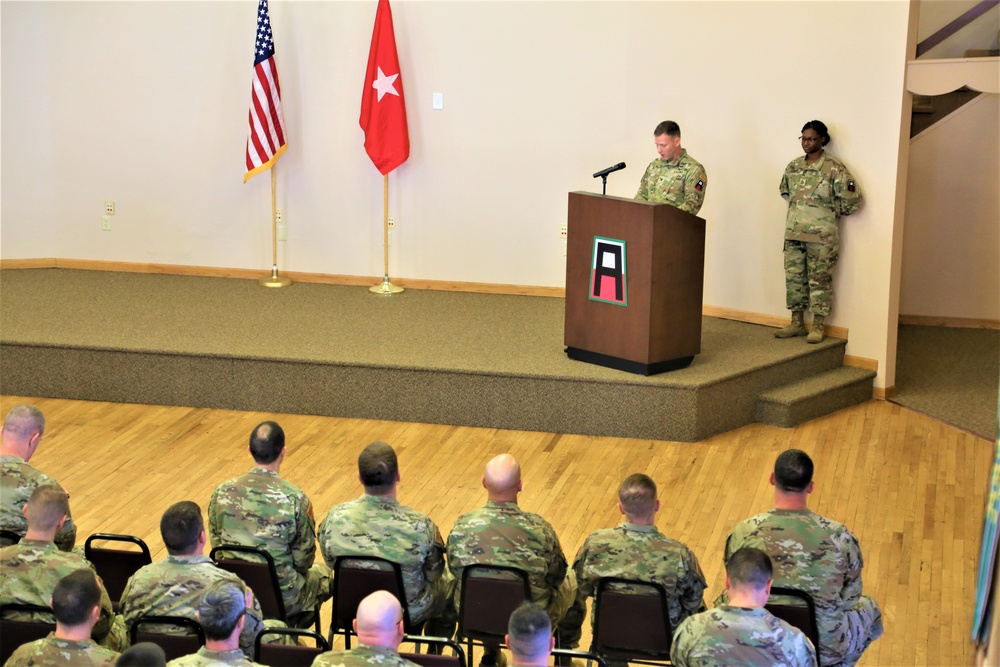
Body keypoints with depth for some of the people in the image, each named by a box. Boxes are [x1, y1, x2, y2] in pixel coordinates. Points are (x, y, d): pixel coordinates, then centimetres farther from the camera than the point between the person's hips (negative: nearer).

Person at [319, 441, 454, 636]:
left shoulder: (336, 518, -25)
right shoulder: (420, 527, -33)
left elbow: (331, 562, -5)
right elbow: (433, 575, -15)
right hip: (411, 613, -2)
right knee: (449, 580, 30)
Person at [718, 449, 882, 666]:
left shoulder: (743, 533, -17)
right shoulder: (840, 537, -19)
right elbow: (850, 598, -4)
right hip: (824, 648, 0)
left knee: (723, 601, 33)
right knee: (870, 609, 32)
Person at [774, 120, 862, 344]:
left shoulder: (834, 169, -9)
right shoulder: (793, 167, 9)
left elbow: (852, 200, -8)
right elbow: (785, 191, 26)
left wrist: (830, 213, 2)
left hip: (821, 236, -6)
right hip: (793, 233, 6)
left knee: (819, 280, 0)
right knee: (794, 277, 9)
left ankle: (817, 326, 7)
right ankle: (797, 323, 19)